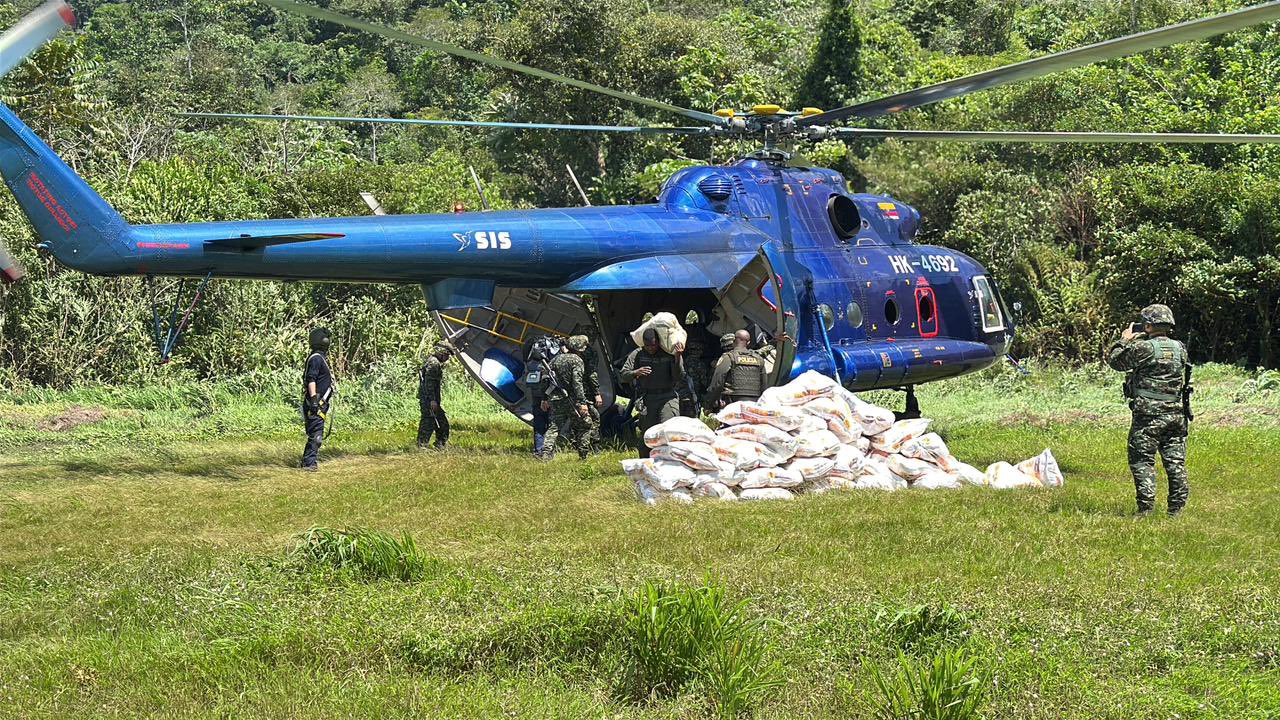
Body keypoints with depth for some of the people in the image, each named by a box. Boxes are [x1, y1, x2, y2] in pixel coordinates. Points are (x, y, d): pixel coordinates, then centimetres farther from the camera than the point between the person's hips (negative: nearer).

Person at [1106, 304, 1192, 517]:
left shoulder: (1143, 348, -12)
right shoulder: (1180, 348, 5)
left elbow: (1114, 360, 0)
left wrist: (1125, 340, 15)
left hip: (1148, 416, -5)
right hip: (1176, 415, 5)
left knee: (1142, 461, 1)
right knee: (1176, 462, 9)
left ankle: (1146, 506, -4)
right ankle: (1177, 507, 11)